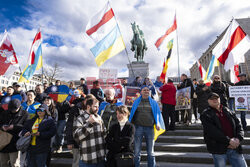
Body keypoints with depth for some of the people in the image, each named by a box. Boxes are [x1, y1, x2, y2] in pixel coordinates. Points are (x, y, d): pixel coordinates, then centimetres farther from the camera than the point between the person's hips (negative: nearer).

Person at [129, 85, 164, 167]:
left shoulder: (153, 102, 9)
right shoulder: (136, 102, 9)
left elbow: (157, 113, 7)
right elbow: (132, 114, 11)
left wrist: (157, 123, -9)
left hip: (150, 128, 0)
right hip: (138, 127, 0)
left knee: (151, 152, 11)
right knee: (137, 151, 7)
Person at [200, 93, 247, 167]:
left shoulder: (229, 111, 12)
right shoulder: (206, 115, -4)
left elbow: (239, 126, 9)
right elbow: (212, 131, -15)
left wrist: (238, 138, -9)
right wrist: (229, 141, -18)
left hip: (235, 148, 4)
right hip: (219, 149, -4)